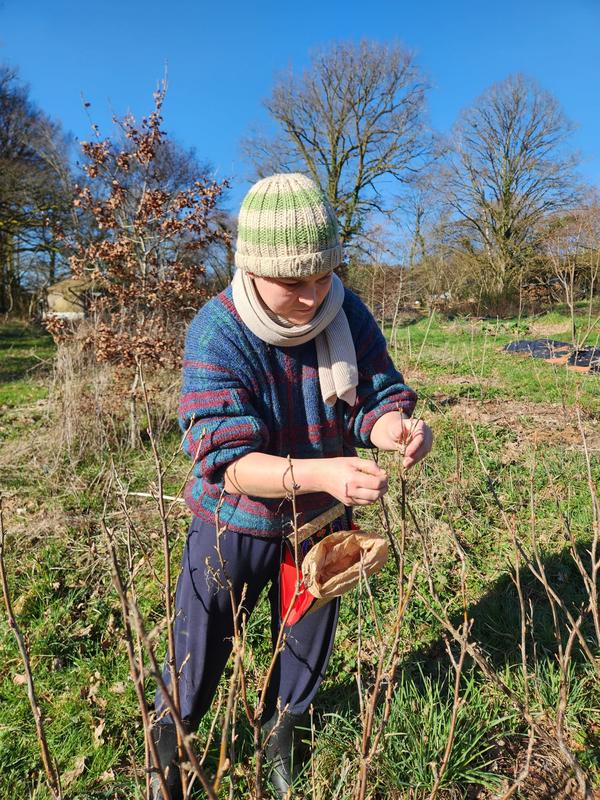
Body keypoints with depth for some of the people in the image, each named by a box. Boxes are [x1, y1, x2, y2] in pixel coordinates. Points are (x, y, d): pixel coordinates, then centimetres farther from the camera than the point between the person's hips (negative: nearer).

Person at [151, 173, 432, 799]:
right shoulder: (216, 335, -26)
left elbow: (376, 400, -10)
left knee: (306, 646, 23)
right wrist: (322, 472, -47)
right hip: (236, 522, -3)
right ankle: (169, 739, 49)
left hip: (321, 517, 4)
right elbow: (229, 462, -31)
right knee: (200, 650, 16)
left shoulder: (348, 314, -14)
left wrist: (396, 426, -34)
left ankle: (280, 735, 54)